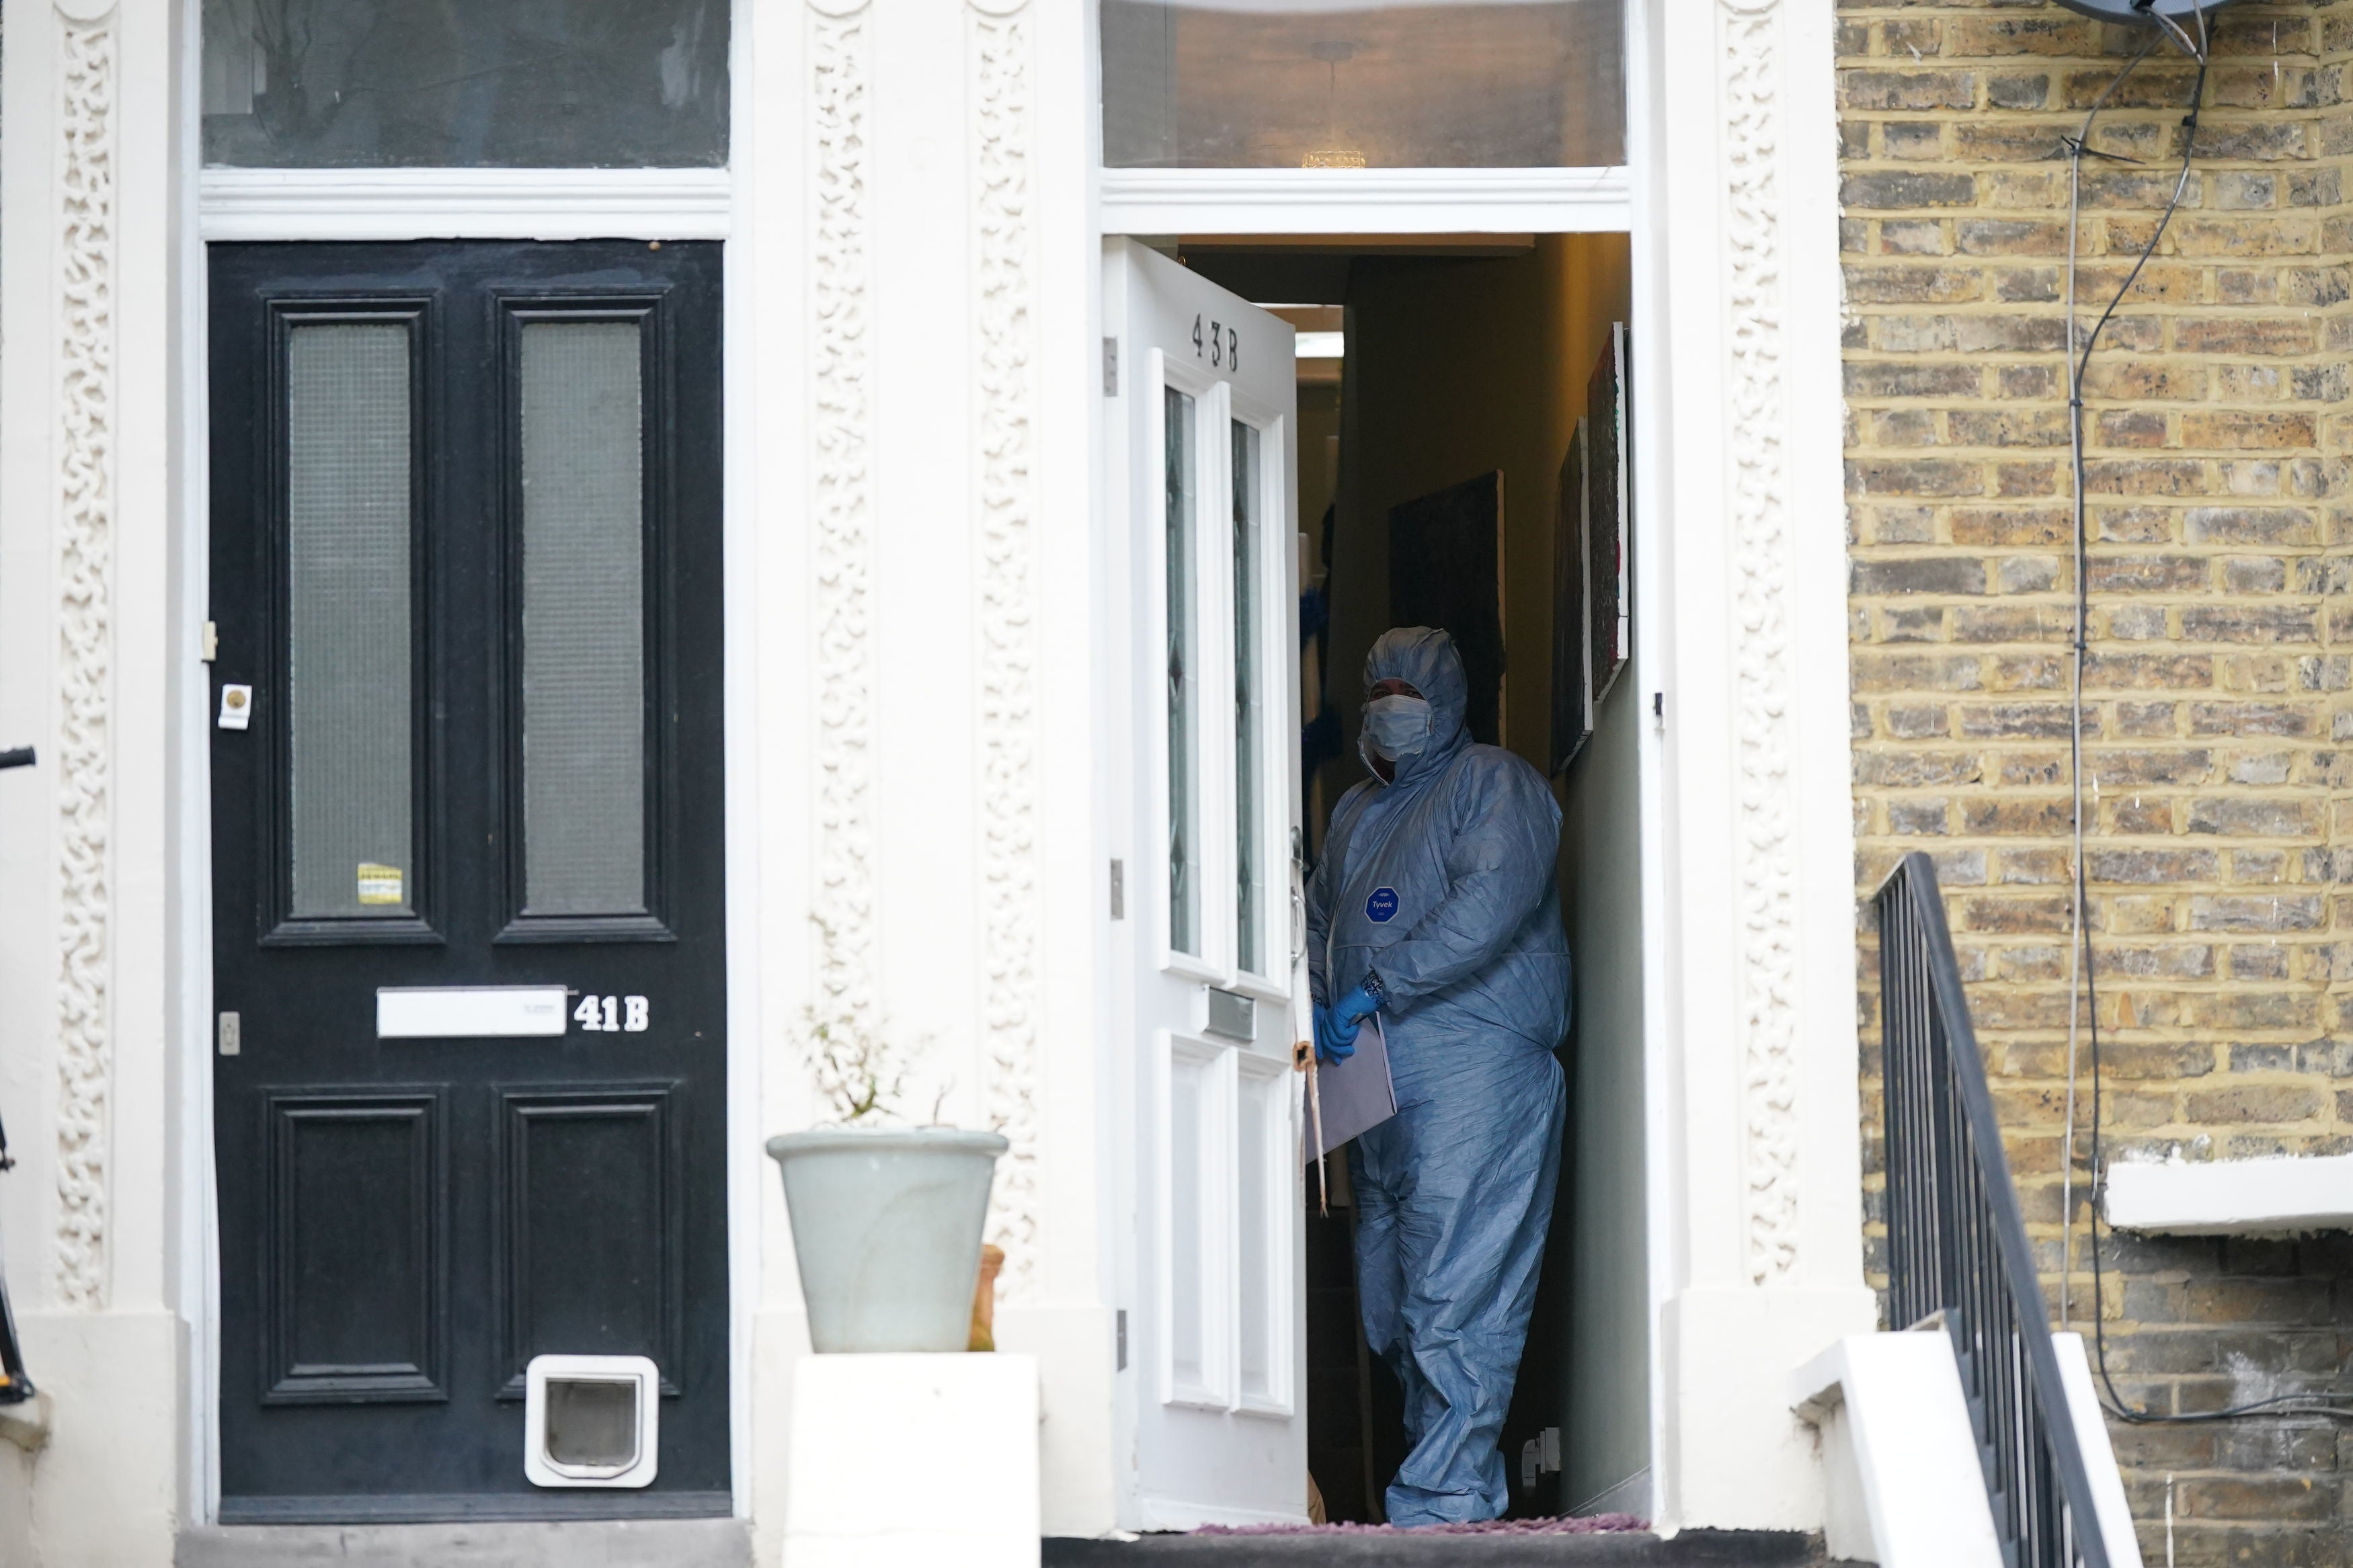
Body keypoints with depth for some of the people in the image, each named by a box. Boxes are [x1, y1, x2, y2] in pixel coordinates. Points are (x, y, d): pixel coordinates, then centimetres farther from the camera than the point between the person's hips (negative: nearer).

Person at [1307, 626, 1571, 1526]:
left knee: (1454, 1300, -13)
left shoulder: (1493, 784, 2)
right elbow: (1318, 921, 27)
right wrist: (1315, 1008, 5)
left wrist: (1379, 988, -17)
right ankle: (1466, 1486, 12)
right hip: (1375, 1091, 8)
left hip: (1475, 1073, -8)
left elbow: (1496, 898, -14)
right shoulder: (1355, 813, 27)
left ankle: (1443, 1501, -15)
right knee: (1389, 1314, 6)